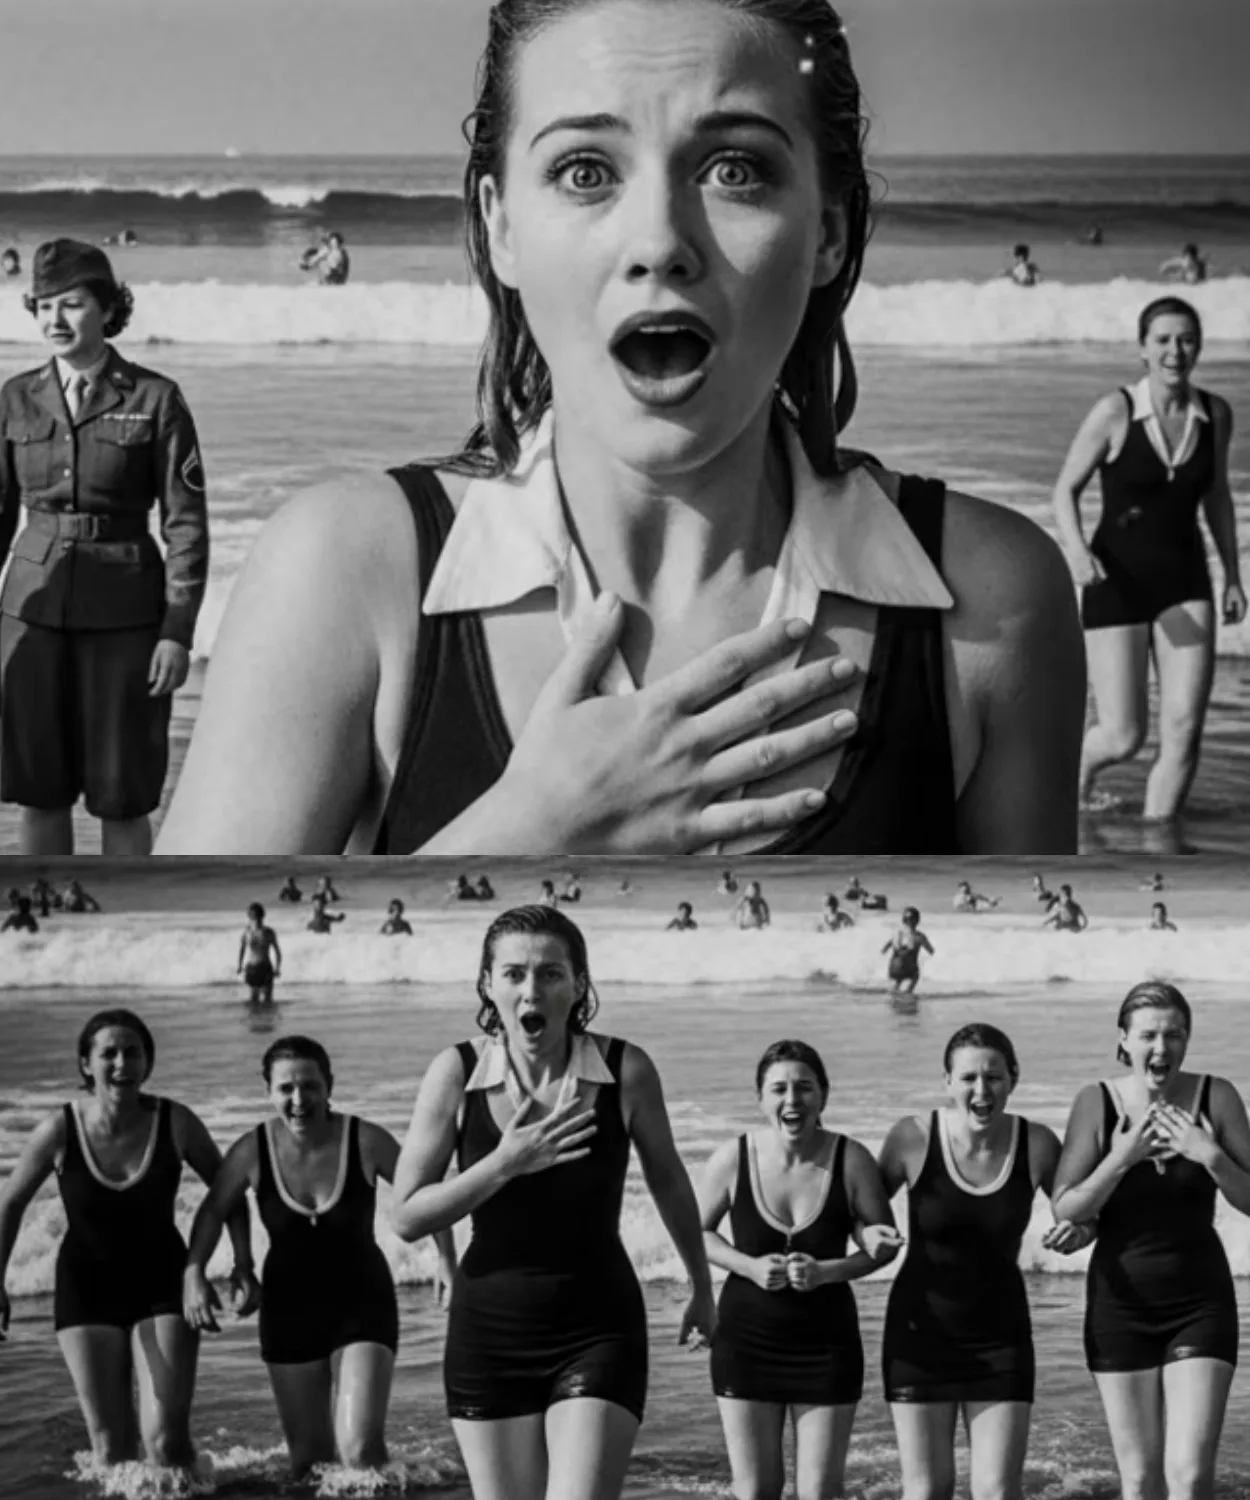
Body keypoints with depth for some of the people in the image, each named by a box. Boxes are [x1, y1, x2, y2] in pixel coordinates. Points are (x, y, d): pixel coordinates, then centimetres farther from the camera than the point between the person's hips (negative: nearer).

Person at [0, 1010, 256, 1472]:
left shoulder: (176, 1123, -14)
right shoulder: (59, 1131, -16)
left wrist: (243, 1266, -4)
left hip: (162, 1284, 0)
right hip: (86, 1290, 0)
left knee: (167, 1440, -12)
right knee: (110, 1446, 0)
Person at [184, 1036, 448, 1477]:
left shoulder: (366, 1141, -18)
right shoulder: (253, 1151, -13)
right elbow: (213, 1212, 5)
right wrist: (194, 1273, -8)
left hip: (362, 1306, -2)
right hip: (290, 1308, 2)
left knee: (360, 1451, -18)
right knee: (309, 1455, 11)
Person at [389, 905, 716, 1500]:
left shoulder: (626, 1071, -10)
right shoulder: (456, 1073, -8)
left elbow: (669, 1183, 9)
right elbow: (405, 1216, -6)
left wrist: (702, 1288, 22)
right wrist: (504, 1164, -19)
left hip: (598, 1332, -2)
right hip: (488, 1333, 2)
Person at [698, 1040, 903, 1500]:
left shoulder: (850, 1160, -12)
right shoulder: (733, 1158, -10)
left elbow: (883, 1245, -1)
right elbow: (697, 1231, 4)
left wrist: (828, 1271, -19)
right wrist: (749, 1266, -14)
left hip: (826, 1343, 0)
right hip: (747, 1341, 1)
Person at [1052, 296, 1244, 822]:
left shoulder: (1215, 414, 0)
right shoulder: (1115, 413, -12)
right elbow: (1065, 489, -5)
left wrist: (1233, 577, 15)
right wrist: (1077, 551, -23)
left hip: (1184, 584, 3)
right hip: (1116, 582, -3)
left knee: (1184, 730, -8)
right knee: (1123, 738, -2)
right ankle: (1081, 760, 34)